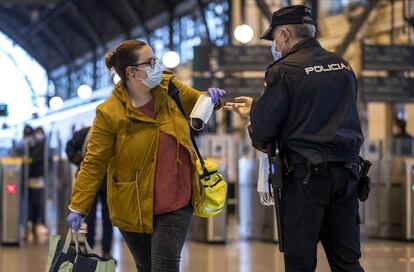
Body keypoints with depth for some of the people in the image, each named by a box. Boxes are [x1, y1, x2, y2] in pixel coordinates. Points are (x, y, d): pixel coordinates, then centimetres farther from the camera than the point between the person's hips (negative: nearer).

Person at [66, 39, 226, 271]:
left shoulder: (170, 88, -2)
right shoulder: (110, 113, -13)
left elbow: (197, 103, 19)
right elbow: (94, 163, -10)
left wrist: (209, 97, -4)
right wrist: (78, 207, -13)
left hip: (176, 204, 2)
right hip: (134, 209, -1)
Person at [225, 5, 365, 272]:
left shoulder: (284, 70, -10)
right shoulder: (343, 65, 10)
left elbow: (263, 131, -11)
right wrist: (256, 107, 26)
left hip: (305, 175, -6)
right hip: (346, 173, 6)